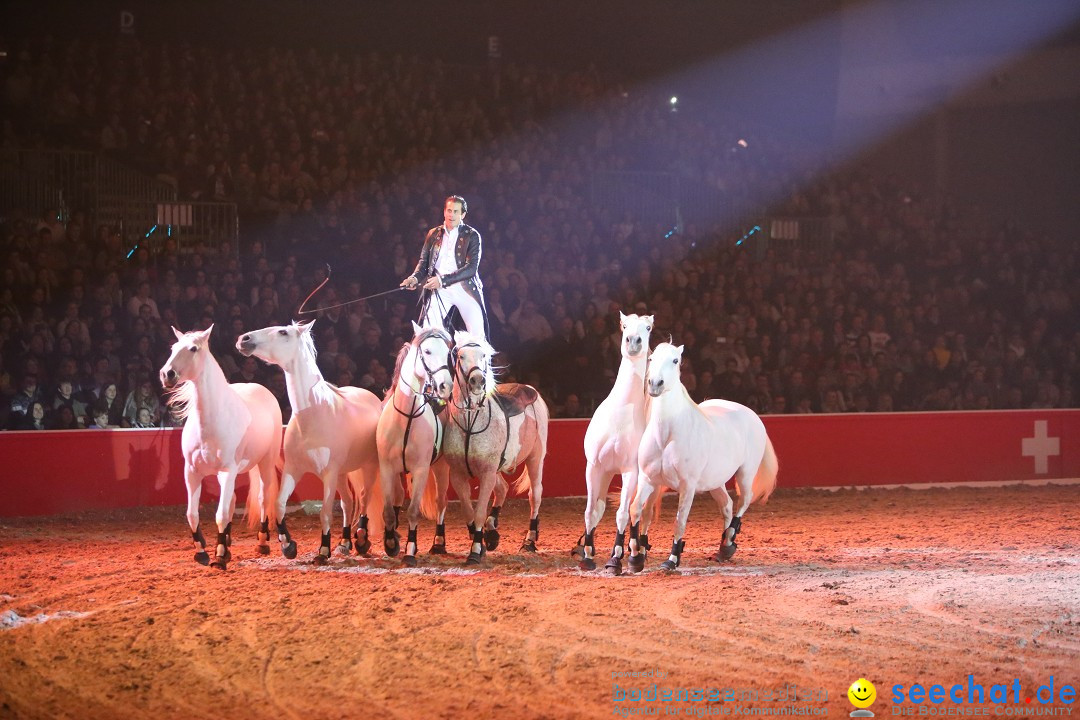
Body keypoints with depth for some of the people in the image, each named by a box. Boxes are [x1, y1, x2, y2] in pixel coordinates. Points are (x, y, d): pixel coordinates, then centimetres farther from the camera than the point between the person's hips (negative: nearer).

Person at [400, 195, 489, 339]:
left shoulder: (472, 236, -2)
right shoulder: (433, 234, 11)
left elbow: (472, 268, -12)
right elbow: (424, 262, 14)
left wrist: (442, 280, -22)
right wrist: (415, 278, -9)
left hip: (465, 288, -2)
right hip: (439, 290, 2)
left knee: (478, 336, -4)